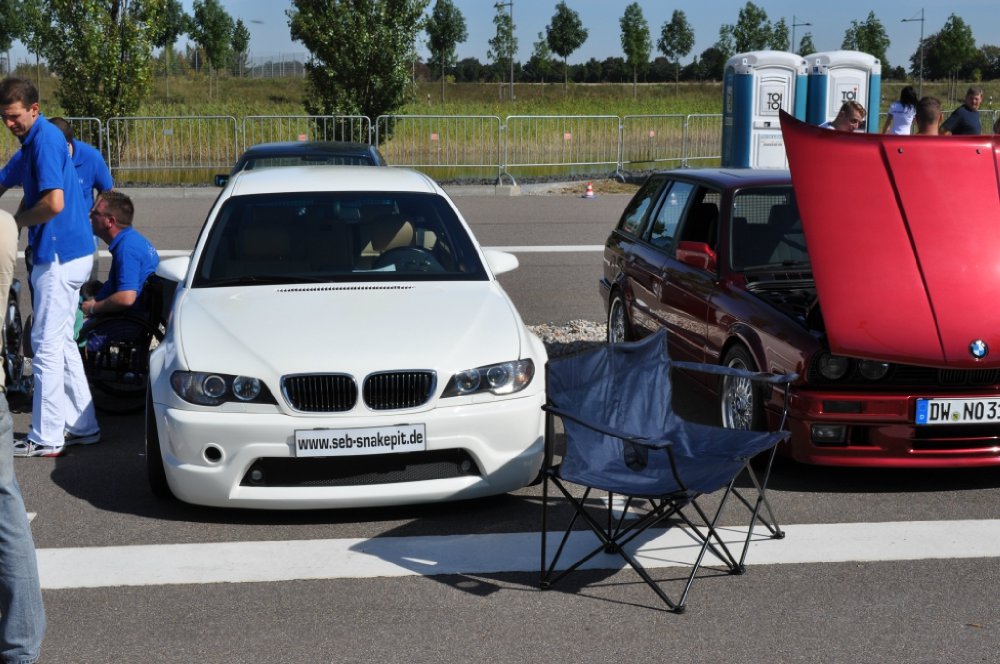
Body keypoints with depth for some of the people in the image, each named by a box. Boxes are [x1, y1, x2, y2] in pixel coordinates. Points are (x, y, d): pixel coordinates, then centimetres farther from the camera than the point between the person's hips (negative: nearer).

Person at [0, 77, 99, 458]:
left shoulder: (44, 140, -17)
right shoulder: (36, 139, 14)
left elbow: (54, 203, -25)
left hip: (59, 255, -10)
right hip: (71, 251, 10)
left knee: (47, 344, -4)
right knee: (62, 341, 15)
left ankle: (46, 438, 2)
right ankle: (82, 426, 20)